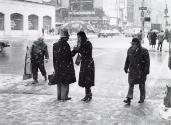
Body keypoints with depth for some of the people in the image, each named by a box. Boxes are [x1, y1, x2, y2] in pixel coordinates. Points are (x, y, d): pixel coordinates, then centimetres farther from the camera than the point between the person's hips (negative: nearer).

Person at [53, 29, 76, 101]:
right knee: (65, 82, 3)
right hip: (65, 66, -7)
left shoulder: (55, 45, 7)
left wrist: (55, 66, 15)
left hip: (58, 66, 7)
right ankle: (64, 97, 7)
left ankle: (59, 96, 22)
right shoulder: (65, 45, -17)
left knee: (59, 82, 15)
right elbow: (69, 56, -16)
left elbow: (54, 56, 10)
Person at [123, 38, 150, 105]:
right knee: (131, 84, -1)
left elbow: (147, 62, -11)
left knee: (141, 85, 9)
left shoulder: (144, 51, -13)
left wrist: (146, 71, -14)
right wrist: (126, 68, 15)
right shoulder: (130, 50, 1)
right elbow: (127, 60, 14)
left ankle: (142, 98, 25)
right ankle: (129, 99, -2)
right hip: (132, 70, 4)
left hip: (141, 71, -4)